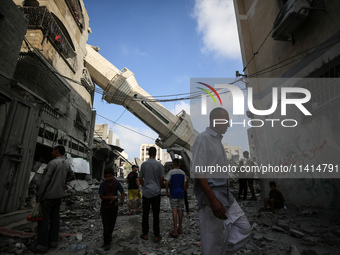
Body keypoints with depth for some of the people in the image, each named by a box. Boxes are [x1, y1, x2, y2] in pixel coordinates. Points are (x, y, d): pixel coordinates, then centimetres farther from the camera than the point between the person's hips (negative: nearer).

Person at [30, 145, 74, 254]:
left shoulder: (53, 163, -15)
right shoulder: (67, 164, 8)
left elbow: (45, 179, -17)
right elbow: (72, 176, 22)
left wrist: (39, 194, -12)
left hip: (49, 195, -7)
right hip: (59, 194, 7)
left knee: (43, 219, 1)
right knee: (55, 217, 13)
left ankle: (42, 245, 6)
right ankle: (53, 241, 20)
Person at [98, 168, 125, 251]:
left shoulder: (117, 183, -14)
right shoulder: (103, 184, -16)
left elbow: (122, 192, -8)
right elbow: (101, 196, -13)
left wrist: (122, 201, -25)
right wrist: (110, 197, -29)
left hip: (114, 207, 2)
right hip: (105, 208, -2)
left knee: (112, 224, 17)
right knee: (106, 226, -2)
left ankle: (109, 236, 42)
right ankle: (107, 243, 14)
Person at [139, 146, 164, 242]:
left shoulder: (144, 164, -2)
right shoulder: (159, 165, -5)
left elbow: (140, 178, 2)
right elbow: (161, 178, -3)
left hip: (146, 192, 1)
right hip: (156, 192, -1)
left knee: (145, 214, 11)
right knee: (156, 215, 6)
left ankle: (145, 234, 20)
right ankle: (157, 236, 12)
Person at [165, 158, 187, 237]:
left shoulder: (171, 172, -8)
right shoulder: (183, 173, 6)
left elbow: (166, 182, -16)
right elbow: (185, 184, 7)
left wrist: (167, 192, -8)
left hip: (173, 194, -4)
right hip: (181, 193, 5)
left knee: (174, 210, -3)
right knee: (180, 210, 11)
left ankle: (175, 231, -3)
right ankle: (180, 229, 21)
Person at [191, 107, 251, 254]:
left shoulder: (218, 141, 15)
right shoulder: (203, 138, -11)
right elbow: (197, 172, -19)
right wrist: (213, 200, -23)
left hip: (226, 196, 9)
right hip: (212, 198, -8)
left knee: (244, 228, 10)